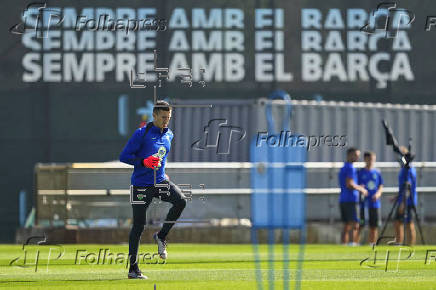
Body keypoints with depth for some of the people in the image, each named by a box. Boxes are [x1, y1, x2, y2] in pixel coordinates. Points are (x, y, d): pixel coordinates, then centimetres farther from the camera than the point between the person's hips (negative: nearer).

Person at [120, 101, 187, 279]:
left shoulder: (169, 135, 10)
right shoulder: (141, 134, -11)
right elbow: (124, 156, -12)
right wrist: (144, 162, -23)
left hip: (160, 181, 5)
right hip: (141, 185, -5)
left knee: (181, 201, -21)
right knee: (139, 226, -3)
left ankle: (161, 237, -1)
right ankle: (133, 269, 4)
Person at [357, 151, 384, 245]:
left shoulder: (377, 173, 10)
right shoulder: (360, 172, 2)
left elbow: (381, 187, 13)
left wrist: (378, 194, -7)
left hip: (374, 203, 3)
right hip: (362, 203, -3)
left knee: (374, 226, 5)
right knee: (360, 226, -8)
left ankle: (372, 244, 12)